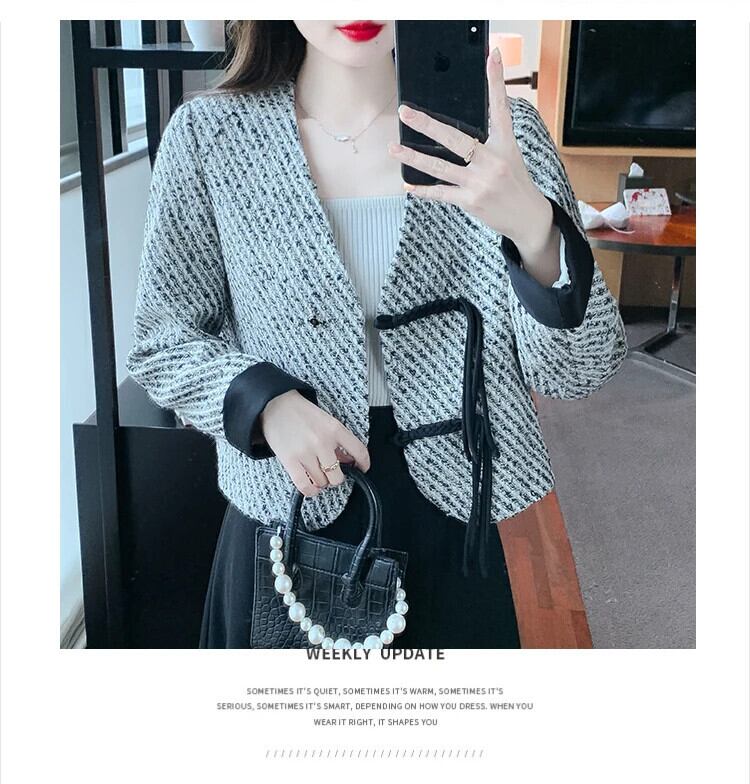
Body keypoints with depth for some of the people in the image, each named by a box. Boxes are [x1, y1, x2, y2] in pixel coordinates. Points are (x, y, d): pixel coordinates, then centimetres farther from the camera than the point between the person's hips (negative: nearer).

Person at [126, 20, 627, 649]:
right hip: (285, 513, 0)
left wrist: (535, 231, -31)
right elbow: (161, 338, 0)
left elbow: (580, 372, -12)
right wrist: (265, 401, -19)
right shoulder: (208, 135, -9)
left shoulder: (497, 130, -9)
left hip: (448, 521, 1)